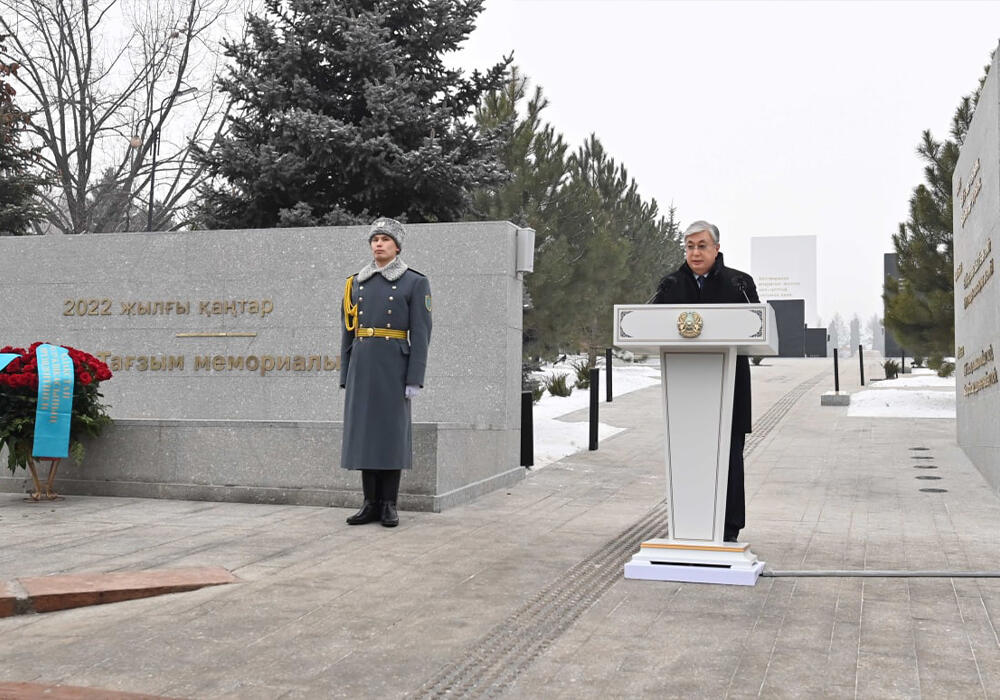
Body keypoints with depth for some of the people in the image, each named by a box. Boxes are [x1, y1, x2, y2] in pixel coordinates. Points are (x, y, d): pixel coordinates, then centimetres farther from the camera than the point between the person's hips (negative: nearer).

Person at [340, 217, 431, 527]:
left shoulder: (415, 282, -1)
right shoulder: (357, 282, 12)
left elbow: (421, 334, -6)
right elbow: (349, 332, 13)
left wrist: (414, 379, -12)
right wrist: (346, 377, 7)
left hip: (394, 367, -4)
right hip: (362, 367, 4)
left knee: (392, 432, -2)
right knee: (364, 431, 3)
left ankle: (389, 505, 7)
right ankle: (371, 504, 10)